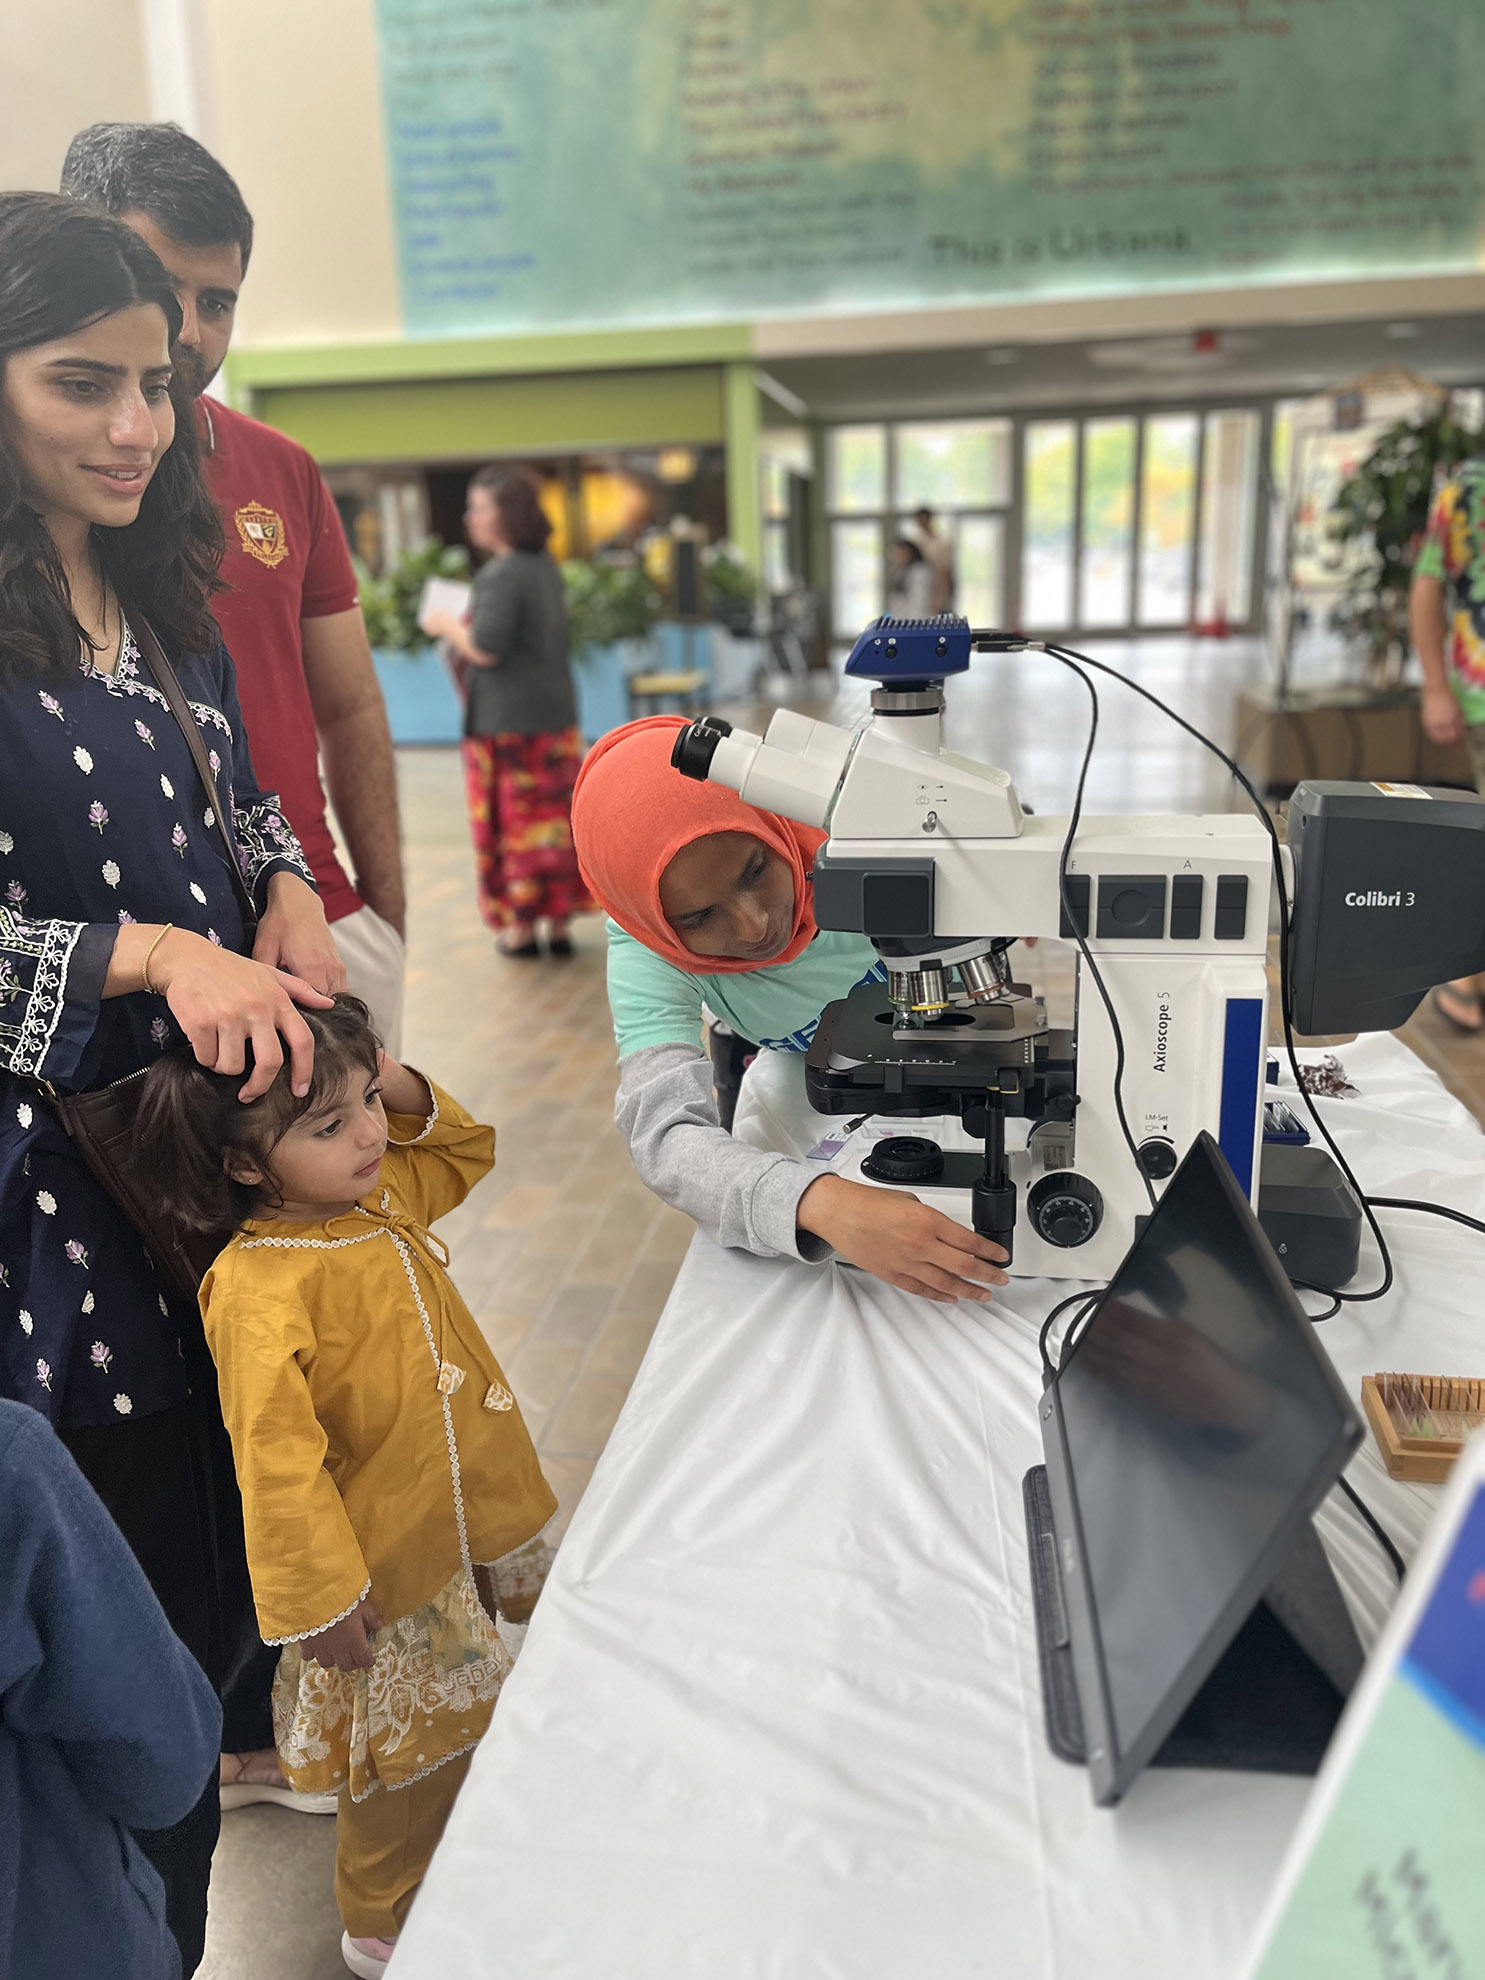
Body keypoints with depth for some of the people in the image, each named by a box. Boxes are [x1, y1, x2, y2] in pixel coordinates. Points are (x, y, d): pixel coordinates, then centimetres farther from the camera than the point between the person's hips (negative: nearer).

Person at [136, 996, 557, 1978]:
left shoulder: (380, 1194, -4)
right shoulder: (258, 1290, -30)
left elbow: (467, 1150, 13)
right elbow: (277, 1457, -29)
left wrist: (400, 1088, -6)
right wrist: (322, 1596, -24)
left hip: (462, 1519, 8)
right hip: (383, 1567, -8)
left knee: (455, 1716, 28)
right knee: (414, 1747, 14)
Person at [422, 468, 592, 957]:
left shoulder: (501, 576, -17)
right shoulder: (546, 565, 12)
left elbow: (487, 649, -22)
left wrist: (449, 626, -5)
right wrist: (464, 636, 18)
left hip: (508, 719, -8)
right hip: (556, 710, 8)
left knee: (513, 820, 1)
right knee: (556, 815, 10)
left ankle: (521, 927, 8)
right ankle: (560, 922, 16)